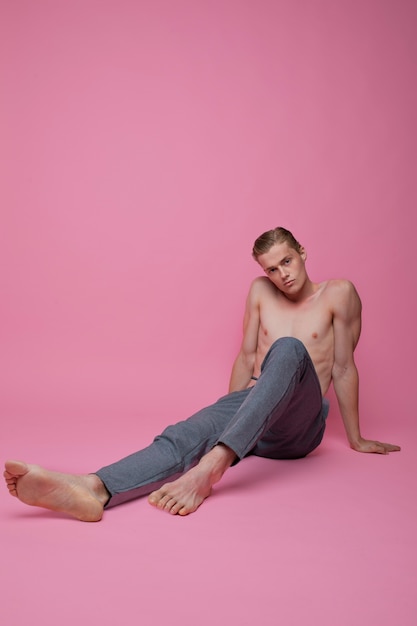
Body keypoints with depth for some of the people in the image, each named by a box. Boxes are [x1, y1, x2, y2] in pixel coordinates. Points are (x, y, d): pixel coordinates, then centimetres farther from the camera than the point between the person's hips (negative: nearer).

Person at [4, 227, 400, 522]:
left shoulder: (338, 294, 5)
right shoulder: (260, 291, 15)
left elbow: (343, 368, 5)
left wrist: (356, 439, 11)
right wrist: (228, 411, 23)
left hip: (298, 427, -3)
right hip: (249, 411, 3)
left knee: (289, 348, -35)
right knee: (185, 436, -29)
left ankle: (213, 464, -52)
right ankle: (94, 489, -56)